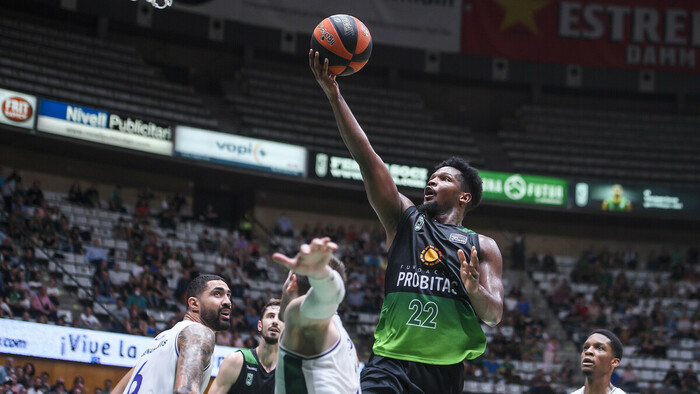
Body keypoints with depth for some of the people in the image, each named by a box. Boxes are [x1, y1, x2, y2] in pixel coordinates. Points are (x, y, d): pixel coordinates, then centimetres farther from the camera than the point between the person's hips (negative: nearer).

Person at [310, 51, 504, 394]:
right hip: (390, 362, 0)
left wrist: (475, 290, -17)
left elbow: (494, 315, 6)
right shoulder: (405, 220, 17)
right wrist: (334, 96, 1)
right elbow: (366, 158, 9)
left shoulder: (482, 247, 14)